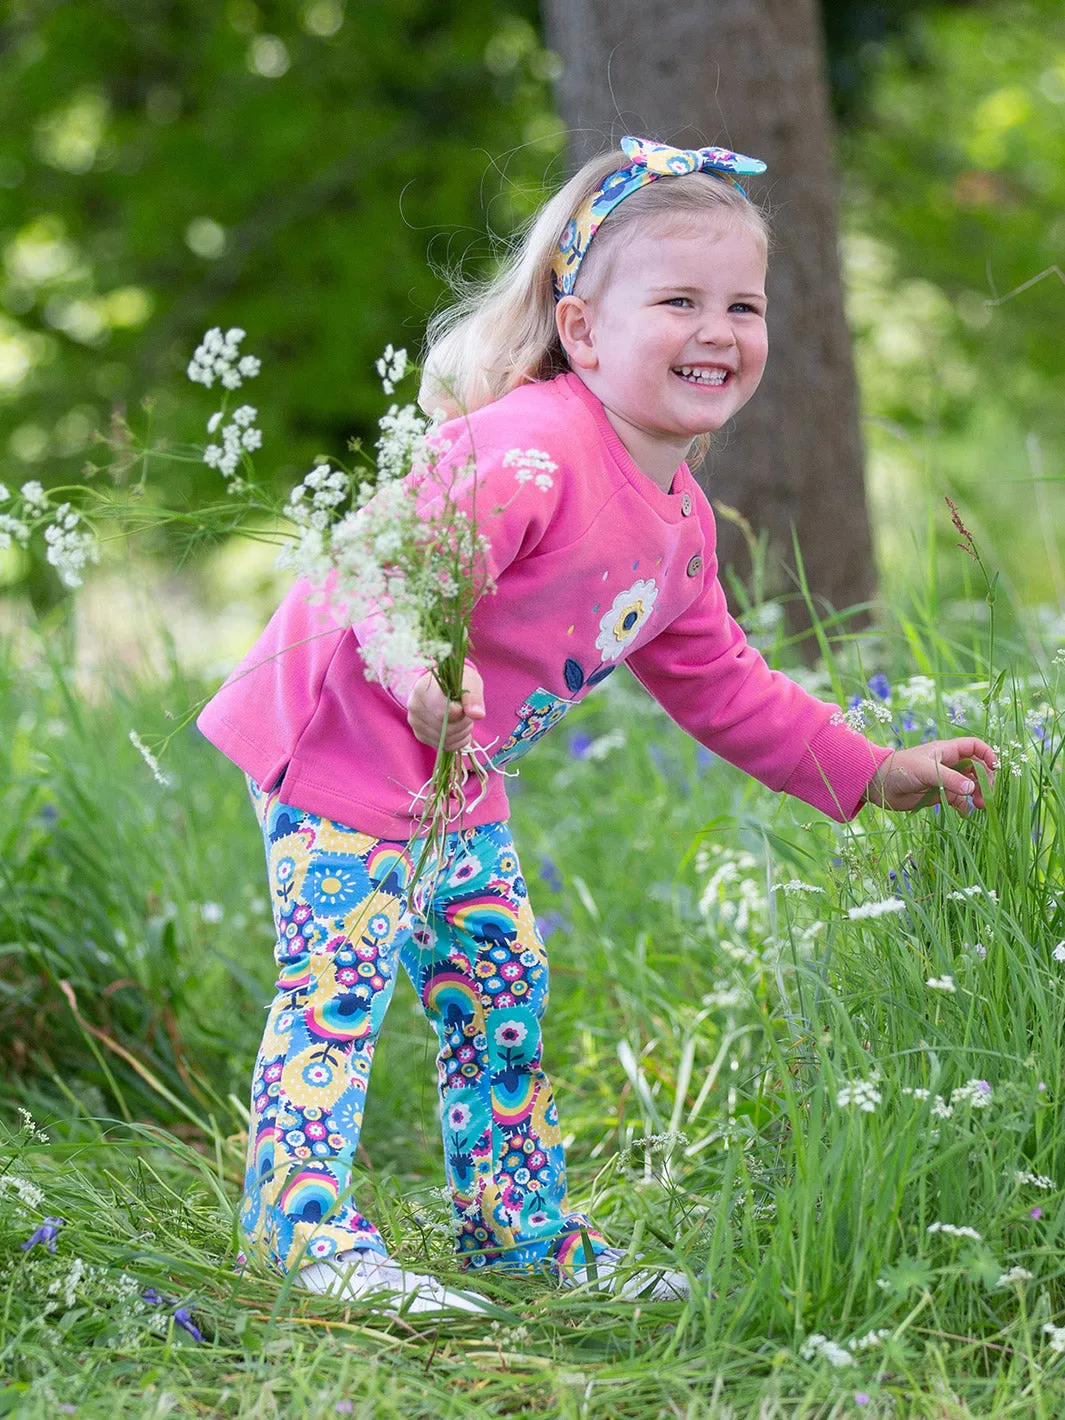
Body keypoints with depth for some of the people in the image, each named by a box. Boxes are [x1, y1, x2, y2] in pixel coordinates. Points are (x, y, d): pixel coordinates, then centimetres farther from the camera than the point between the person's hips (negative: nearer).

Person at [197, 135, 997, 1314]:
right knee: (341, 982, -11)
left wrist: (872, 773, 16)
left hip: (454, 776, 10)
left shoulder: (679, 520, 5)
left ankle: (520, 1228, 26)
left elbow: (716, 683, 16)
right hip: (338, 737, -10)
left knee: (500, 984, 14)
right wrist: (420, 657, -60)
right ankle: (309, 1228, -3)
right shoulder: (533, 449, -27)